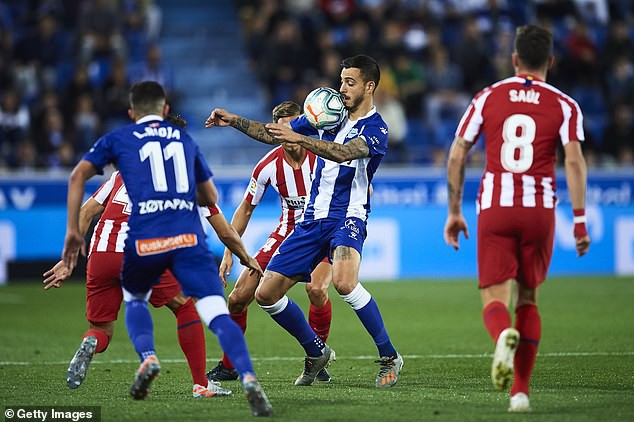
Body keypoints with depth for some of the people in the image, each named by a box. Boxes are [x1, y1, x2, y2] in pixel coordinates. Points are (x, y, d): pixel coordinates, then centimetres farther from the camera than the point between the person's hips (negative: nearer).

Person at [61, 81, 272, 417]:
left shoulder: (117, 139, 18)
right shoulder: (185, 139, 25)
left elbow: (78, 176, 5)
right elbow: (210, 196, 33)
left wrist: (73, 230, 9)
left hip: (143, 241, -1)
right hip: (189, 237, 1)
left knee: (134, 299, 28)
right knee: (217, 315, -10)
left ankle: (147, 358, 3)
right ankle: (248, 378, -33)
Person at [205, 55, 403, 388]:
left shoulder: (375, 129, -7)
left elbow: (344, 153, -28)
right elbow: (272, 134, 18)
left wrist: (298, 138, -38)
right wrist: (234, 121, 4)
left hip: (347, 218, -7)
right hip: (313, 220, 7)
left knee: (343, 282, -35)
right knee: (266, 294, 2)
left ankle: (389, 357, -19)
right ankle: (316, 352, 23)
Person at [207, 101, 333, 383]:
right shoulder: (268, 166, -11)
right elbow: (245, 210, 3)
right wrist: (229, 252, -1)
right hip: (287, 232, 3)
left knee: (316, 289, -32)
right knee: (237, 298, -4)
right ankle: (229, 366, 17)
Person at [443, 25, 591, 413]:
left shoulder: (488, 98, 8)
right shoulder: (564, 105, 4)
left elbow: (457, 156, 6)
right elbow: (574, 161, -8)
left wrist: (454, 212, 14)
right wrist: (580, 220, -7)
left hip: (494, 207, 0)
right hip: (540, 209, 1)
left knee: (494, 300, 0)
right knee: (528, 298, 16)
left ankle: (504, 336, -37)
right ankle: (521, 390, 9)